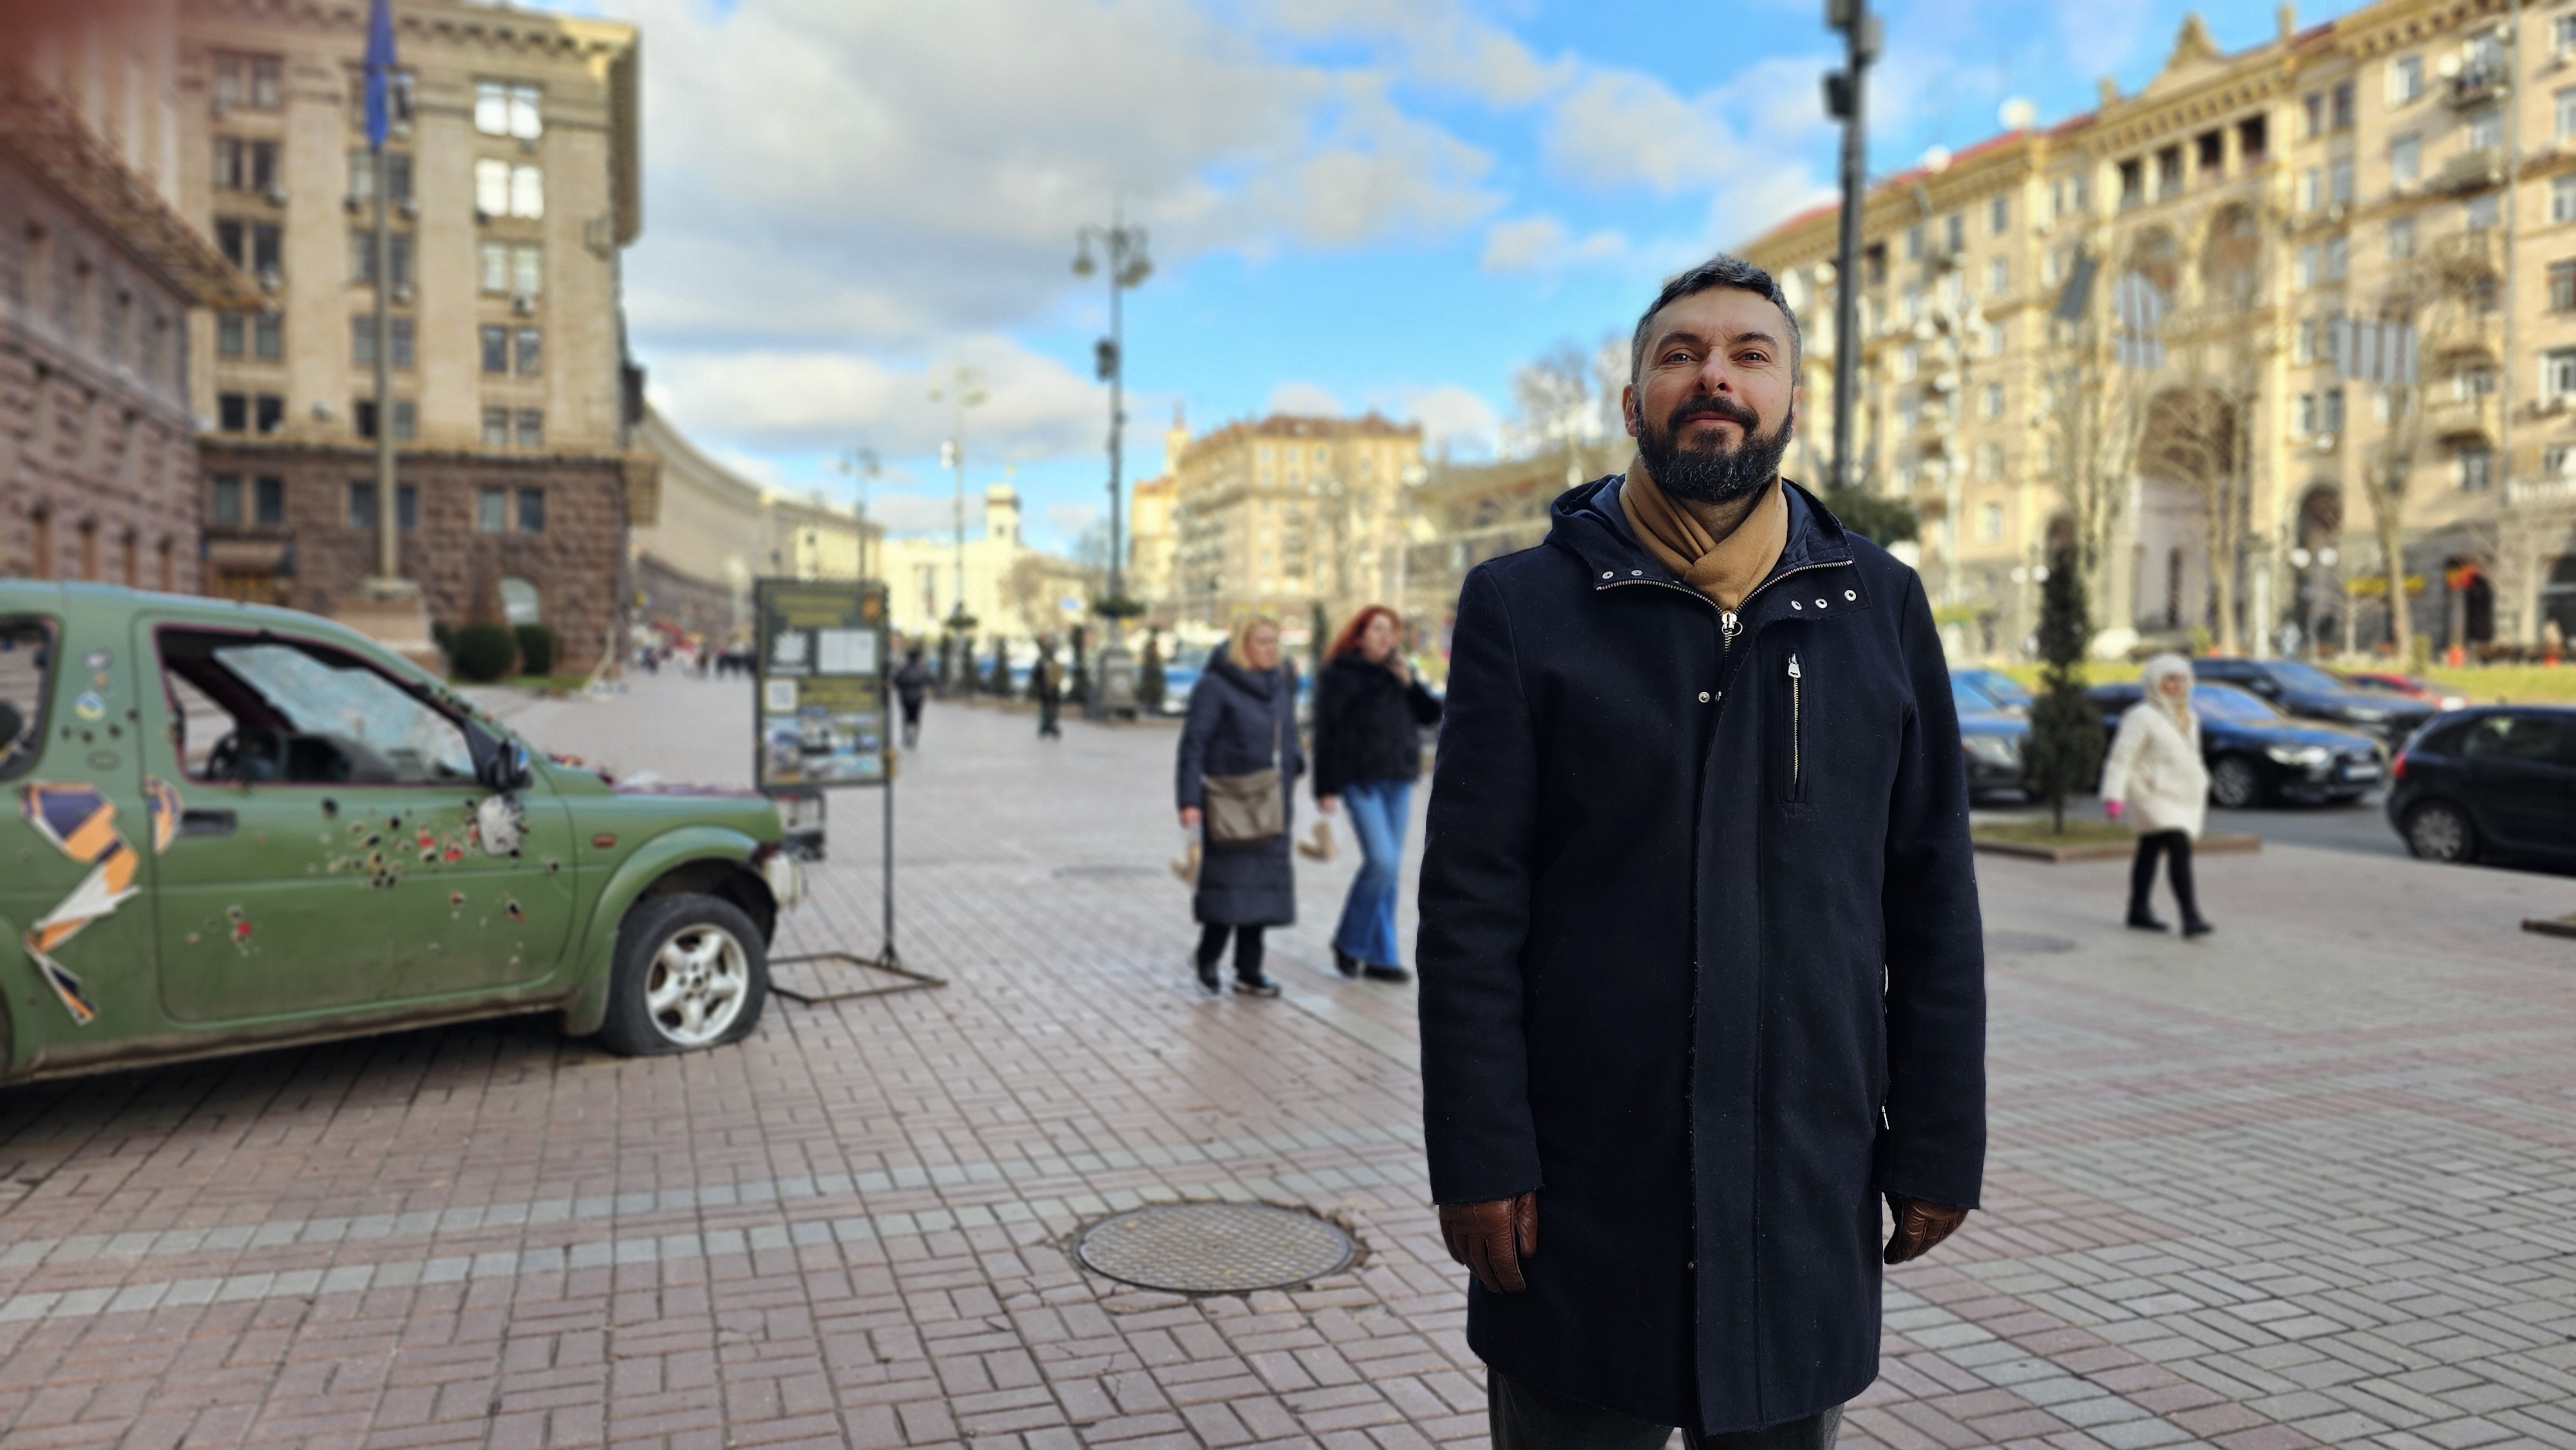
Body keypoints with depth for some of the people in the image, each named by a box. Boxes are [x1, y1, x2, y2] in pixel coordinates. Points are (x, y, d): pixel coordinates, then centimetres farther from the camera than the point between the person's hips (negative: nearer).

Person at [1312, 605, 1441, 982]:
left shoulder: (1397, 671, 13)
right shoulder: (1339, 674, -4)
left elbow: (1431, 714, 8)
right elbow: (1326, 732, -7)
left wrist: (1409, 682, -6)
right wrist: (1326, 788, -11)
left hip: (1399, 780, 6)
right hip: (1361, 778, -6)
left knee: (1389, 869, 6)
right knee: (1381, 860, -15)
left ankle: (1379, 957, 14)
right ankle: (1349, 941, 4)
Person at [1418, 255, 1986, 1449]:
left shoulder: (1882, 609, 6)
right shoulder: (1524, 607, -2)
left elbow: (1933, 906, 7)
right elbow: (1470, 910, -6)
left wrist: (1939, 1146, 4)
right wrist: (1479, 1159, -10)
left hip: (1807, 1193, 3)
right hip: (1582, 1190, -2)